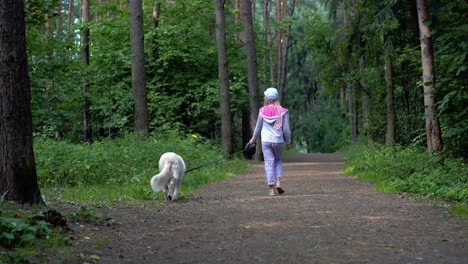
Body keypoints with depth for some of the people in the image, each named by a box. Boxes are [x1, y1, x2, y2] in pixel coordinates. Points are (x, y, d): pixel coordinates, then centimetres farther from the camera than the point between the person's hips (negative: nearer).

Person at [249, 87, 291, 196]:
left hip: (265, 140, 0)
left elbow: (258, 127, 7)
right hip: (278, 140, 0)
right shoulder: (282, 112, -7)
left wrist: (253, 139, 23)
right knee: (278, 160, 21)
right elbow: (286, 129, -5)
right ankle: (278, 183, 6)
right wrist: (288, 142, 10)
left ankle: (271, 188, 2)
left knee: (269, 163, 5)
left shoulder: (262, 111, -4)